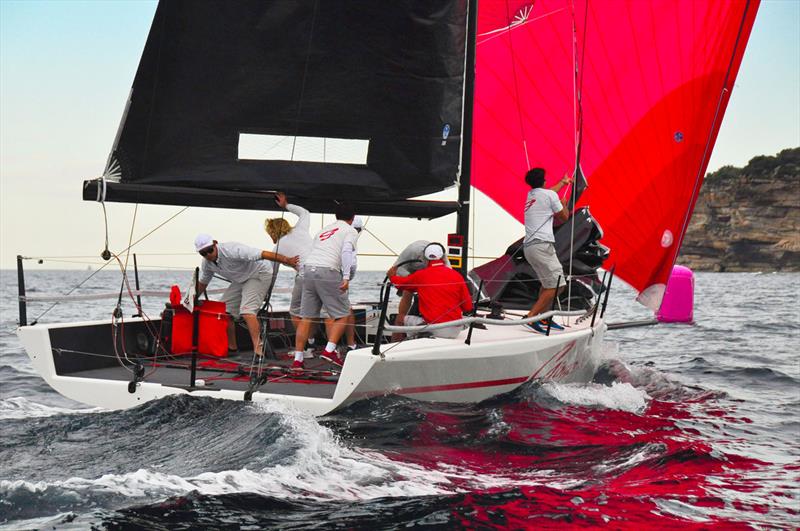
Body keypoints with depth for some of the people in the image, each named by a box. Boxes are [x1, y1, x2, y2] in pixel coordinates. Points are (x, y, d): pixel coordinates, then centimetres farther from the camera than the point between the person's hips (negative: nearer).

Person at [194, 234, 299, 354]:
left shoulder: (230, 250, -31)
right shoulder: (206, 263, -4)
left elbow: (261, 254, -36)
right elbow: (202, 283, 17)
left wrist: (287, 260, -42)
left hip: (259, 274, -8)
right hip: (240, 280, 8)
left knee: (246, 310, -25)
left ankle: (257, 348, -30)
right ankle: (231, 347, 17)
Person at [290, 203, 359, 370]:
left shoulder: (323, 230, 29)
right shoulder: (350, 231, 9)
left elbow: (313, 251, 21)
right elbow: (346, 251, -9)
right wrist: (346, 277, -16)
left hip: (308, 268, 6)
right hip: (328, 271, -6)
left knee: (306, 317, 8)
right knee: (342, 314, 4)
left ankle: (297, 359, 5)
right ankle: (329, 350, -9)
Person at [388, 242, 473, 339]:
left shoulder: (420, 275, -1)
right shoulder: (456, 276, 1)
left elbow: (400, 283, 19)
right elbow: (468, 307, 4)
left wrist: (392, 276, 42)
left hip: (434, 329, -1)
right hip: (455, 331, 1)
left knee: (407, 319, 20)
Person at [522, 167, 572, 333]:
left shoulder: (530, 195, 21)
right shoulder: (550, 195, -2)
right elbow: (563, 218, 8)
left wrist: (563, 182, 61)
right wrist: (563, 204, 28)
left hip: (529, 246, 9)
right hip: (542, 245, -9)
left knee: (547, 283, 19)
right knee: (557, 285, -11)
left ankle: (545, 319, 16)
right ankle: (531, 317, -18)